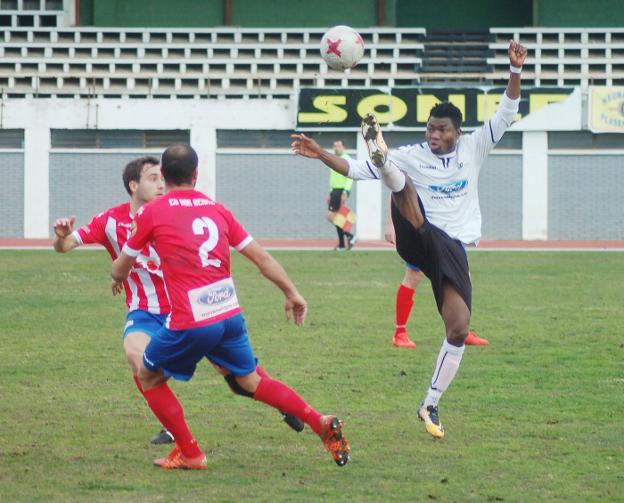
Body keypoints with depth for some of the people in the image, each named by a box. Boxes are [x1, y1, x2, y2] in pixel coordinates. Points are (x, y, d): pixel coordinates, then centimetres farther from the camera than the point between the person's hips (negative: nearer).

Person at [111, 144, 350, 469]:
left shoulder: (151, 213, -2)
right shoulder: (216, 209, 11)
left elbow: (120, 270, 10)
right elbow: (260, 257, 12)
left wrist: (118, 278, 33)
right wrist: (292, 293, 22)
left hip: (190, 323, -5)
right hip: (230, 314, 5)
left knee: (148, 376, 17)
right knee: (251, 381, 21)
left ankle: (189, 454, 15)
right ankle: (321, 424, 12)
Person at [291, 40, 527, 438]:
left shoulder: (472, 149, 9)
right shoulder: (411, 156, 3)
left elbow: (506, 115, 2)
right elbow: (356, 170, -2)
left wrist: (516, 72, -12)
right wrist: (320, 154, -15)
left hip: (453, 248, 2)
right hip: (418, 238, -2)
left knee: (459, 330, -7)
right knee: (400, 182, -27)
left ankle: (431, 406, 6)